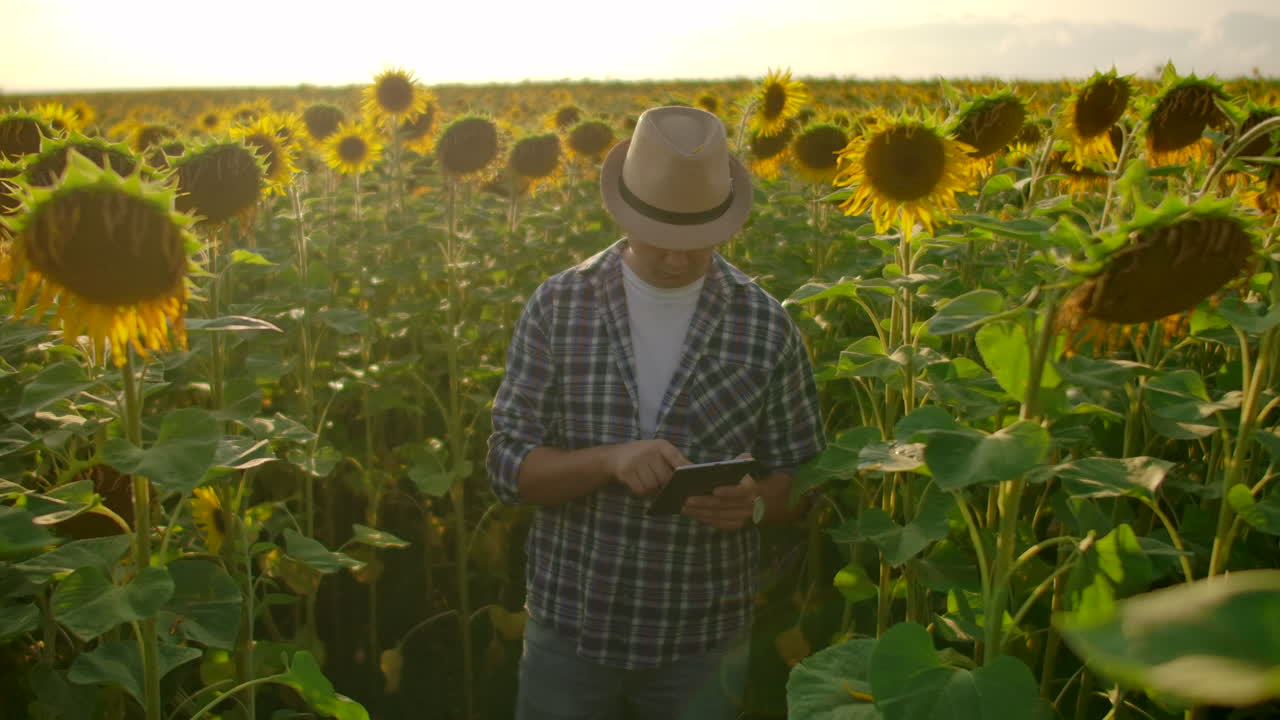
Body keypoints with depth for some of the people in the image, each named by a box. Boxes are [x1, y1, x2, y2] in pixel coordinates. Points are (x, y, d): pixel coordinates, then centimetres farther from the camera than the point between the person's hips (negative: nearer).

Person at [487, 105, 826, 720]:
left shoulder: (767, 327, -7)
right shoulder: (557, 306, -7)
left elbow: (800, 481, 0)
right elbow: (509, 466, -8)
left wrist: (752, 502, -22)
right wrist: (607, 461, -26)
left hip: (702, 641, 0)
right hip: (570, 628, 0)